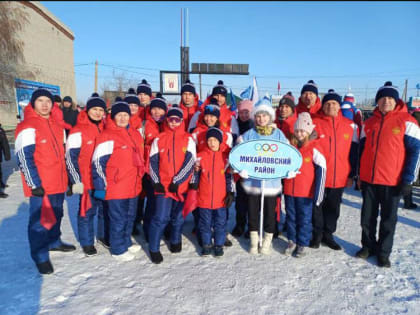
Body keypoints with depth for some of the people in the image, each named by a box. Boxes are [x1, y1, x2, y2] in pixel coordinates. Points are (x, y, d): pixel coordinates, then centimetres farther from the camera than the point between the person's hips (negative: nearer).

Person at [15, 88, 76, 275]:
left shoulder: (57, 125, 12)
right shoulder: (27, 127, -11)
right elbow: (24, 158, -16)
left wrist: (67, 176, 18)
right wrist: (34, 183, -19)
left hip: (58, 182, 7)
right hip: (40, 185, -7)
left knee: (56, 215, 20)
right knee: (40, 220, 0)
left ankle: (53, 242, 40)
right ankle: (40, 257, 14)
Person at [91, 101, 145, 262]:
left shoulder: (135, 134, 10)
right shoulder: (107, 136, -12)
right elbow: (98, 163, -14)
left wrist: (140, 177, 23)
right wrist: (100, 186, -14)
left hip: (133, 186, 7)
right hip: (116, 187, -7)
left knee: (130, 216, 20)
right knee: (118, 219, 5)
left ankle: (126, 242, 38)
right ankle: (118, 250, 22)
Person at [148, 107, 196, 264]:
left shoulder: (188, 139, 2)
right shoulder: (159, 139, 6)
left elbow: (190, 162, -6)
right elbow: (153, 161, 5)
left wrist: (177, 181, -12)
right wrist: (156, 182, -6)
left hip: (182, 185, 1)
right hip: (163, 185, 0)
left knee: (178, 216, 13)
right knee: (161, 217, -7)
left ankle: (175, 242, 37)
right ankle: (154, 249, 10)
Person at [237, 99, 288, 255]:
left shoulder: (278, 134, 3)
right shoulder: (249, 134, 1)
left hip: (271, 180, 0)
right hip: (252, 179, 0)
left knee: (270, 211, 9)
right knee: (253, 211, 10)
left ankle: (267, 242, 30)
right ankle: (254, 242, 29)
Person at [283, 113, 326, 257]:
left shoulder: (314, 147, -10)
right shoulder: (289, 145, 4)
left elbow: (321, 169, -11)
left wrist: (317, 193, -14)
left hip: (306, 191, -4)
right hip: (289, 190, 4)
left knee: (304, 218, 8)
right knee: (291, 217, 15)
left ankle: (302, 244, 24)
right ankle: (292, 241, 32)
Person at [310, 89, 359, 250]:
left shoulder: (351, 125, 4)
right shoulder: (314, 123, -3)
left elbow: (354, 151, 7)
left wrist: (352, 174, 5)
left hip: (340, 176, 3)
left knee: (333, 207, 14)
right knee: (317, 206, 7)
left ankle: (328, 234, 30)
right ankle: (317, 234, 25)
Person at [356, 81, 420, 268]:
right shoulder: (369, 123, 8)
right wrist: (360, 175, 11)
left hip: (392, 182, -3)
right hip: (368, 180, 4)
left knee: (388, 219, 9)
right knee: (367, 217, 12)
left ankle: (383, 252, 24)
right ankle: (368, 246, 30)